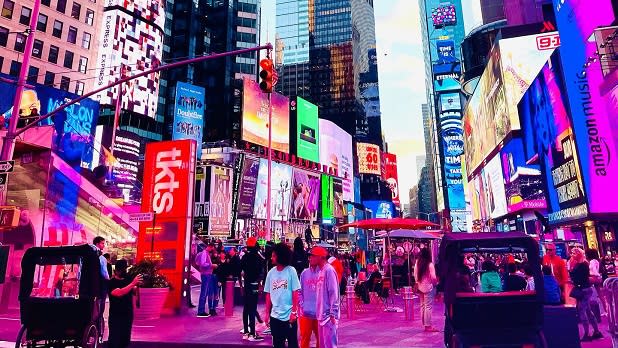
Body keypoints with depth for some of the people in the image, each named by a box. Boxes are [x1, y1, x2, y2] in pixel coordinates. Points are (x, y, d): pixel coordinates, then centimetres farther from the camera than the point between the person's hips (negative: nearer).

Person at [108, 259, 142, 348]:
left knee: (125, 340, 11)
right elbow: (119, 293, -27)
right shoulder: (112, 283, -10)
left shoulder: (128, 279, 8)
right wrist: (133, 283, -30)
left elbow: (135, 292, 8)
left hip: (128, 314, 6)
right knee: (114, 340, -7)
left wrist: (137, 285, -12)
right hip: (116, 316, -5)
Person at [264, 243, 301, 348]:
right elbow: (268, 294, 7)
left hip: (289, 315, -3)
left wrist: (294, 312, -10)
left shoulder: (291, 271, -9)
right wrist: (267, 312, 6)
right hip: (275, 315, 4)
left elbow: (296, 293, -7)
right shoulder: (271, 273, 1)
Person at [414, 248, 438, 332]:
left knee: (422, 306, 13)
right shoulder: (430, 264, -15)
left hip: (420, 287, 6)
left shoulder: (417, 263, 1)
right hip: (428, 287, -6)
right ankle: (428, 326, 1)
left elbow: (415, 275, 6)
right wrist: (435, 282, 3)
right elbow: (433, 277, -15)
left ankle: (424, 324, 21)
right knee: (428, 306, -2)